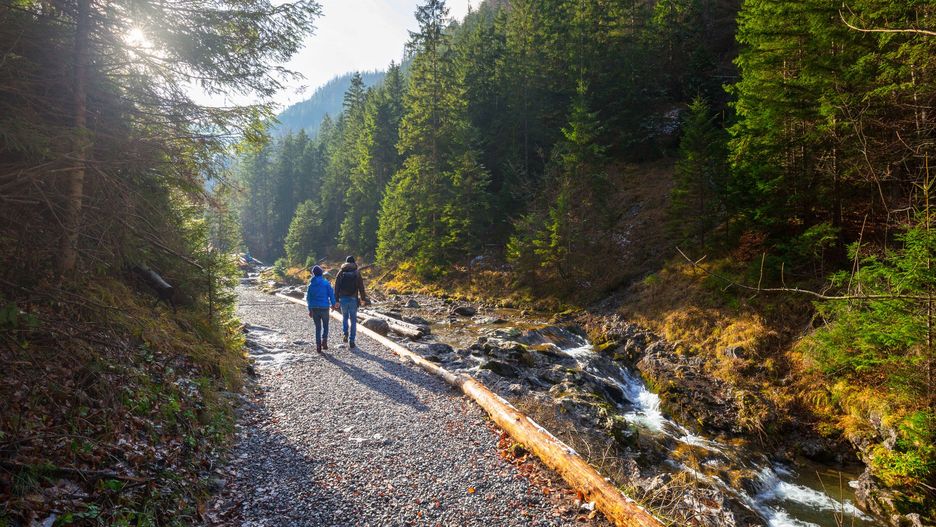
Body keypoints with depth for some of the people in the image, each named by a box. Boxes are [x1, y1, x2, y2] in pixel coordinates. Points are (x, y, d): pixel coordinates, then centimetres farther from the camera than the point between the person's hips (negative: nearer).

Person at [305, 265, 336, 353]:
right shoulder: (326, 283, -6)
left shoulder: (311, 285, 3)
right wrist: (333, 304, 8)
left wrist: (310, 309, 17)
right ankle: (324, 340, -8)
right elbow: (331, 293, -6)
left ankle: (318, 345, 8)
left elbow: (308, 297, 8)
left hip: (314, 308, 2)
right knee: (325, 325, 13)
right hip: (324, 307, -2)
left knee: (317, 327, 12)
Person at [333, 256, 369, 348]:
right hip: (353, 299, -1)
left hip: (343, 298, 1)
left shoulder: (341, 272, 2)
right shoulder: (357, 273, -1)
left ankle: (345, 333, 2)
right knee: (353, 320, 7)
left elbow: (336, 287, 1)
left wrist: (336, 300, 5)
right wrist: (363, 299, 9)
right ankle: (351, 341, 5)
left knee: (344, 317, 23)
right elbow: (361, 287, -1)